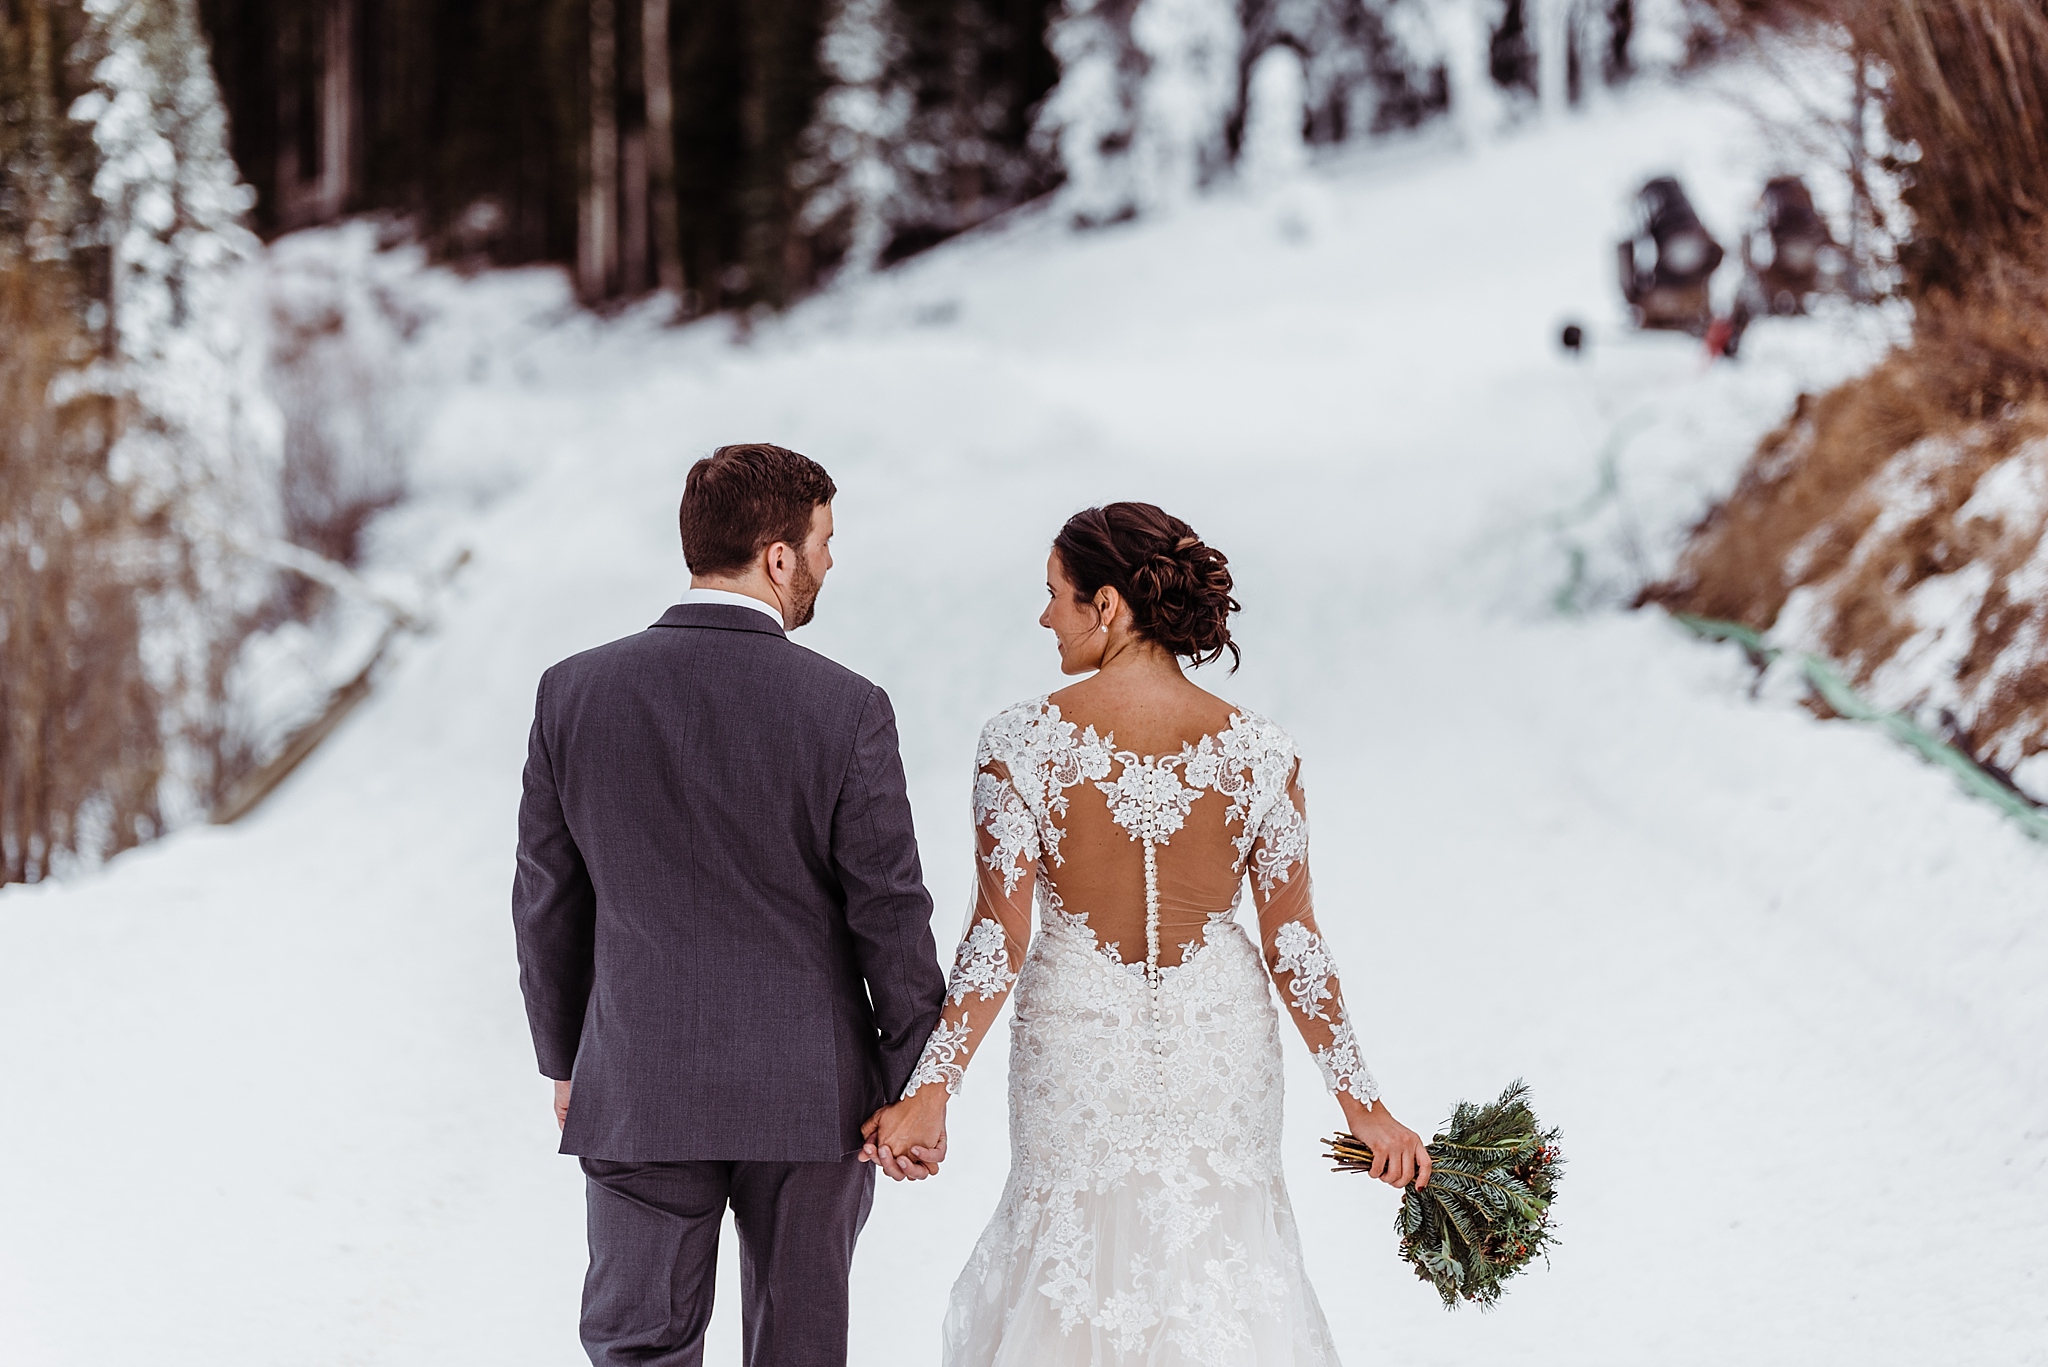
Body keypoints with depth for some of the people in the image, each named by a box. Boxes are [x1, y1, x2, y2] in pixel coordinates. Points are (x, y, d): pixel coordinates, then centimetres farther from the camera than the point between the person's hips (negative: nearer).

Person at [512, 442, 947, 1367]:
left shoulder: (575, 693, -4)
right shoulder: (844, 711, -13)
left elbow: (547, 902, 3)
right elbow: (889, 916, -8)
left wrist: (565, 1063, 16)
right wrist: (918, 1087, 3)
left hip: (638, 1095, 2)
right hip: (809, 1098, -1)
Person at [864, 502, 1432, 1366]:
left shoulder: (1023, 743, -13)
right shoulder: (1257, 752, -9)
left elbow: (999, 940, -15)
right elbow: (1294, 945, -7)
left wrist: (929, 1091, -11)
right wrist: (1362, 1102, 0)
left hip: (1078, 1040, -1)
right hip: (1220, 1043, 1)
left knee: (1076, 1246, 19)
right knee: (1221, 1254, 17)